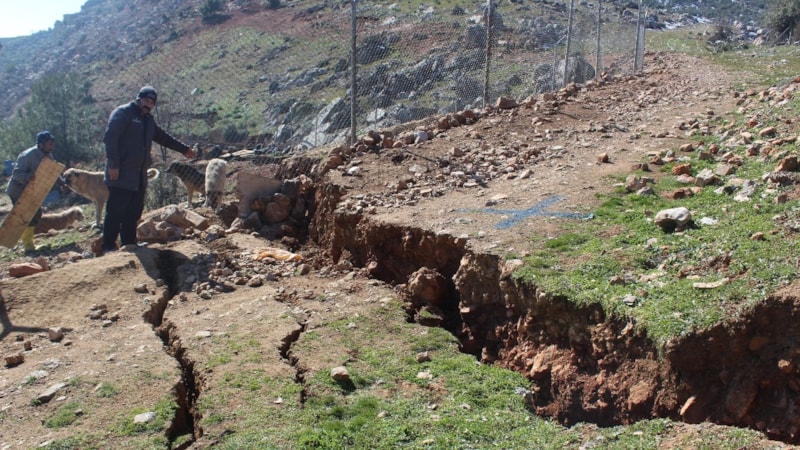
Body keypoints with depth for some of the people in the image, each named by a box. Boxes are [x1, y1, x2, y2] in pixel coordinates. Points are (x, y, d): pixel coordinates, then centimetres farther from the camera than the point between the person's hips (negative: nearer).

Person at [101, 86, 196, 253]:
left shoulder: (148, 120, 20)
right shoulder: (123, 113, -5)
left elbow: (163, 137, 34)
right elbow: (110, 138, -14)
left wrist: (184, 149, 40)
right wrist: (113, 165, -20)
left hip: (139, 175, 8)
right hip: (121, 174, -8)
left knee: (135, 211, 9)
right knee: (115, 211, -6)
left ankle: (129, 242, 17)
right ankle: (108, 246, -2)